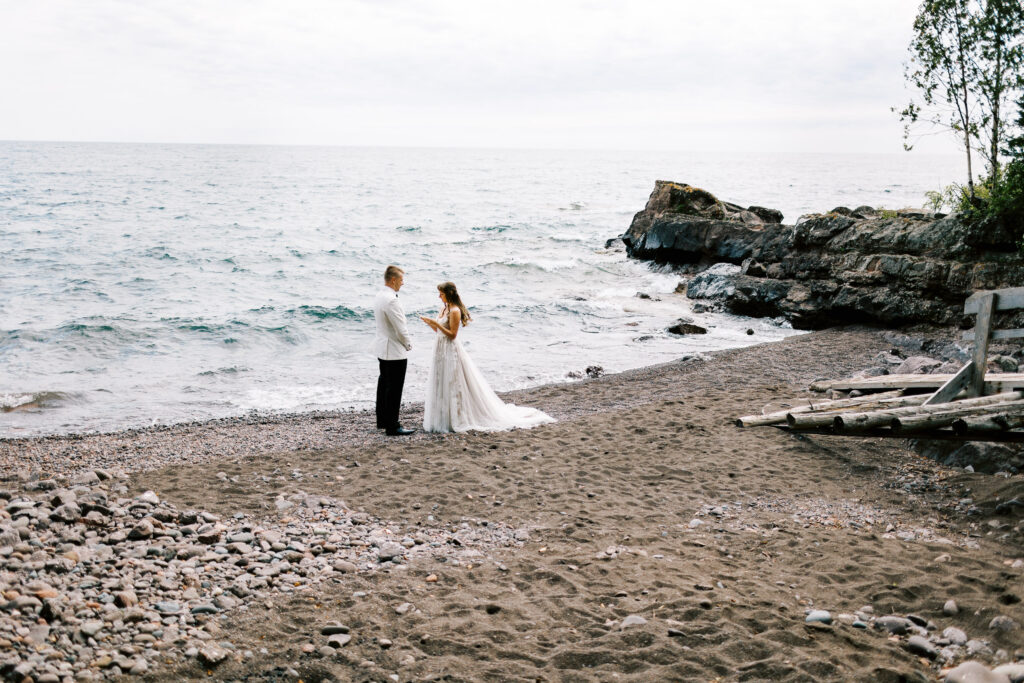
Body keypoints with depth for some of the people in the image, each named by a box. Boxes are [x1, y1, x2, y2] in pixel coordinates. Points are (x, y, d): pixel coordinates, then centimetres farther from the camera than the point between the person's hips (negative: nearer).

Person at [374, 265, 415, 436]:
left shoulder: (379, 296, 8)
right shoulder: (391, 300, -23)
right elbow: (401, 329, -21)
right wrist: (408, 345, -4)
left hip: (382, 348, 10)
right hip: (395, 351, -10)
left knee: (384, 383, 19)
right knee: (394, 388, -5)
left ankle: (382, 420, 30)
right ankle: (392, 427, -1)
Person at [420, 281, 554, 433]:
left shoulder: (455, 311, -16)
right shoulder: (444, 309, 12)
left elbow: (452, 334, -19)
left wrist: (436, 323, -22)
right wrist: (429, 323, 2)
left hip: (451, 352, -10)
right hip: (442, 352, 10)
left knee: (453, 387, -4)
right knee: (441, 386, 12)